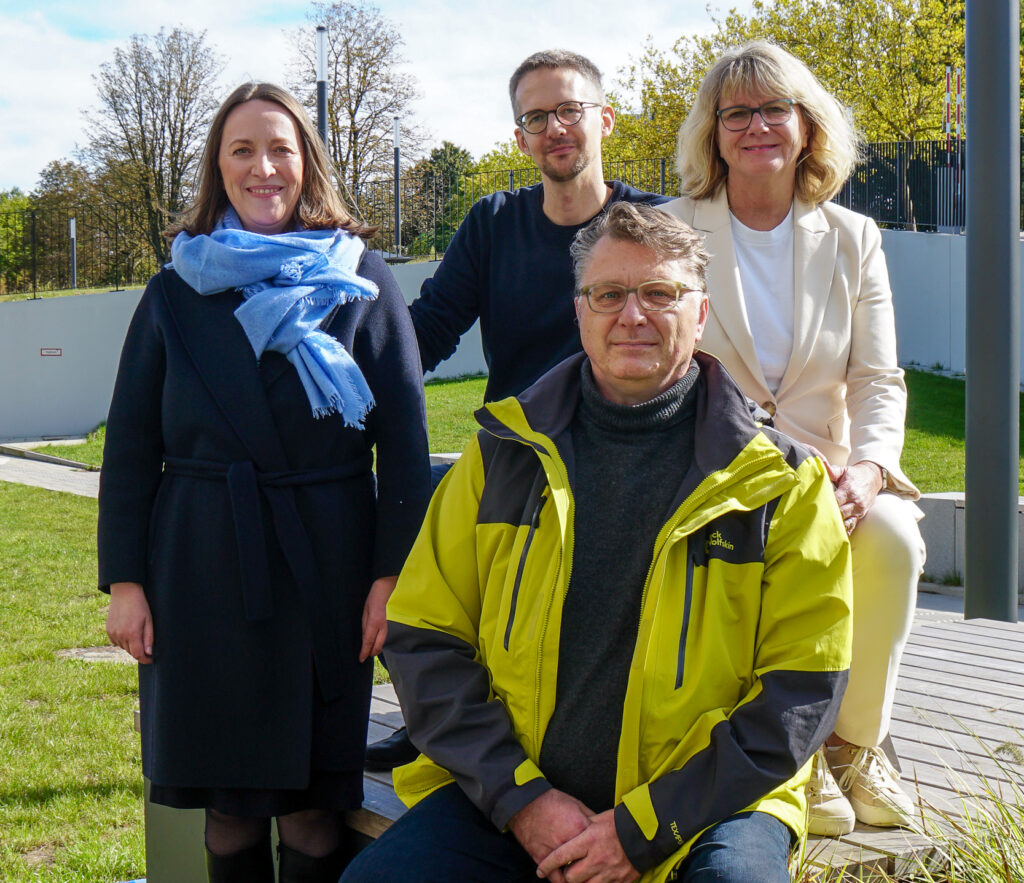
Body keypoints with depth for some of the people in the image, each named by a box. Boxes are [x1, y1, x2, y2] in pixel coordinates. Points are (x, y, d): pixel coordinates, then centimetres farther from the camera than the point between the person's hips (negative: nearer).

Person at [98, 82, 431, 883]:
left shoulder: (363, 283, 4)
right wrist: (123, 579, 0)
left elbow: (404, 439, 0)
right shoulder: (176, 293, 8)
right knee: (229, 811, 7)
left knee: (314, 811, 2)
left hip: (326, 567, -1)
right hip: (202, 571, 2)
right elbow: (131, 448, 8)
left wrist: (393, 574, -7)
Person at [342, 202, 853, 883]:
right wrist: (519, 796, -7)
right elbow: (423, 638, 6)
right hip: (507, 794, 2)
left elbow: (802, 687, -3)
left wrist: (644, 826, -11)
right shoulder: (504, 455, 7)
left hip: (700, 802, -1)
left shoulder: (779, 482, 1)